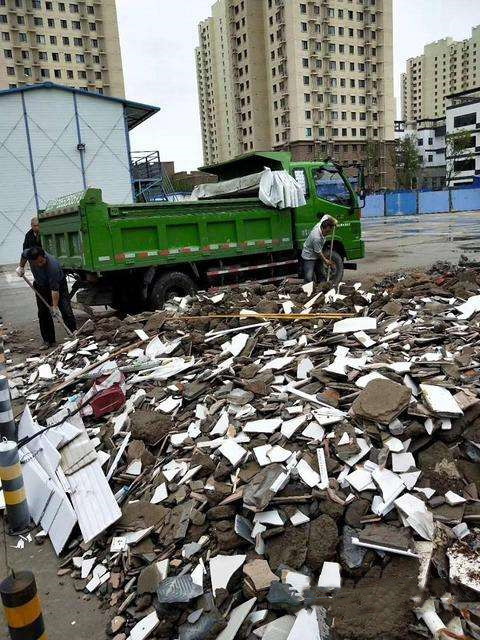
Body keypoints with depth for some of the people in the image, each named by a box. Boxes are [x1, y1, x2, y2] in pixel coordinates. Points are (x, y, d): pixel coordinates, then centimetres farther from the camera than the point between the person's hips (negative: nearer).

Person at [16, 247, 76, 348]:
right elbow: (23, 255, 5)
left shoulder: (52, 265, -40)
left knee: (66, 311, -13)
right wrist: (21, 267, 10)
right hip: (41, 286, 5)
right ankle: (48, 341, 7)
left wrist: (55, 307, -36)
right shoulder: (28, 253, -25)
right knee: (43, 313, 2)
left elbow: (55, 289, -37)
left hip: (59, 284, -5)